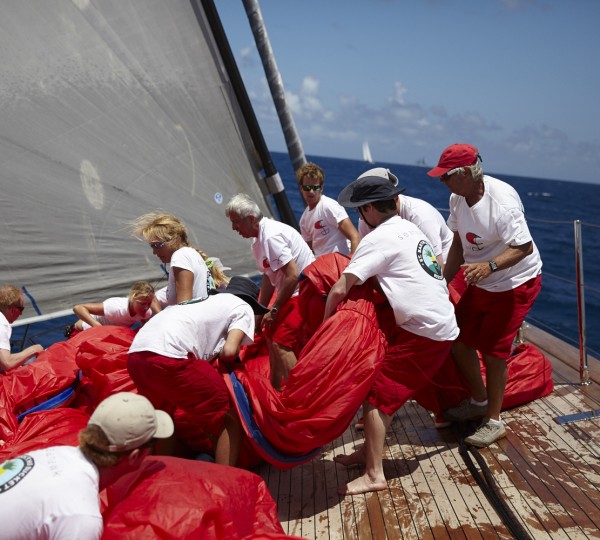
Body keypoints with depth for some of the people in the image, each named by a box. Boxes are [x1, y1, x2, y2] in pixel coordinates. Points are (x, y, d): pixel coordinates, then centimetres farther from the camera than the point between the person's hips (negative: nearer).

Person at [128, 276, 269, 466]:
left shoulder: (208, 301, 34)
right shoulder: (243, 308, 15)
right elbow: (229, 351, 0)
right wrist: (229, 361, 19)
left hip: (136, 354, 8)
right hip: (168, 357, -8)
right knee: (230, 417, 5)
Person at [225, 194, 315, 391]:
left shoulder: (271, 236, -23)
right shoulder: (259, 239, 9)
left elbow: (293, 275, -27)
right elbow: (269, 277, 16)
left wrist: (274, 309, -19)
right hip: (292, 294, 11)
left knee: (281, 343, -15)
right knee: (271, 336, 16)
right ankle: (276, 390, 29)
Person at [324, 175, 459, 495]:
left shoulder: (379, 239, -13)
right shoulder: (410, 229, 14)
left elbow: (340, 290, -18)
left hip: (424, 332, -9)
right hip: (443, 325, 9)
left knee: (376, 395, -3)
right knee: (387, 390, 17)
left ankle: (374, 475, 2)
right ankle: (369, 451, 27)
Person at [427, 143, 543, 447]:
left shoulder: (501, 201, -29)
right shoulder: (458, 198, -6)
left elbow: (524, 248, -30)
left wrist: (489, 266, -46)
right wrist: (443, 282, 4)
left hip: (515, 283, -8)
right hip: (481, 283, 8)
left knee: (493, 351, -3)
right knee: (458, 340, 9)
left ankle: (493, 422, 17)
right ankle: (479, 402, 33)